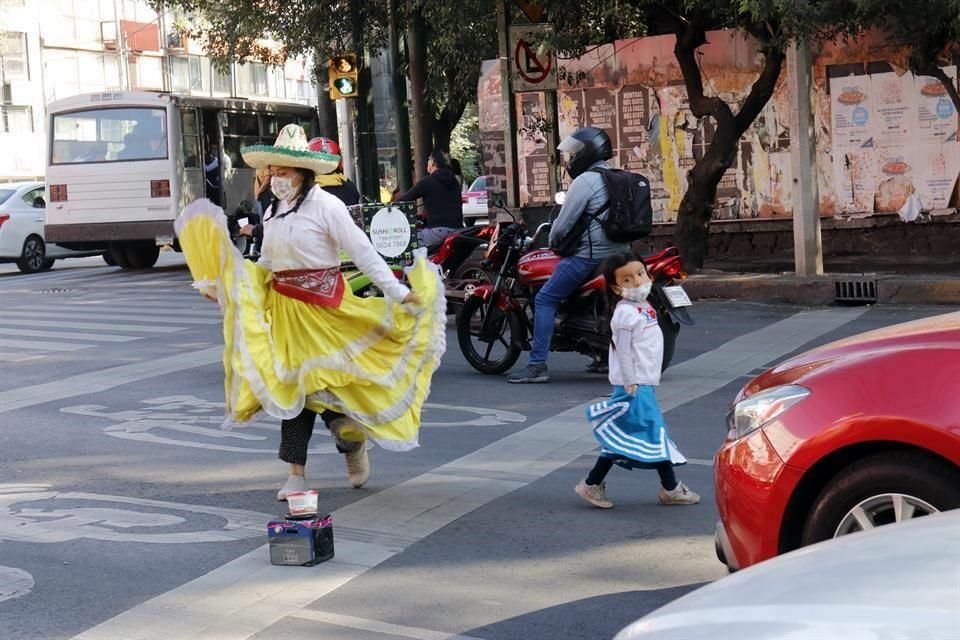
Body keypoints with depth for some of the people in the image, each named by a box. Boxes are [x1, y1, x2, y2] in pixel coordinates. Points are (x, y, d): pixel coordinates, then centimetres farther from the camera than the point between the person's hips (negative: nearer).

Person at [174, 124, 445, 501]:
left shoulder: (325, 205, -11)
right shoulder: (274, 211, 11)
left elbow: (363, 253, -14)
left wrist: (398, 292, -19)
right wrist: (222, 285, 16)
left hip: (321, 307, -7)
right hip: (282, 308, 7)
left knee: (320, 380, -7)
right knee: (290, 385, 7)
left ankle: (354, 444, 21)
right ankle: (296, 473, 13)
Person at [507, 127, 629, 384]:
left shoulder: (584, 181, -12)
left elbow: (563, 224, -13)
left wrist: (553, 243, 8)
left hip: (590, 255, -9)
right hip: (618, 253, 9)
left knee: (545, 300, -5)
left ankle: (537, 365, -11)